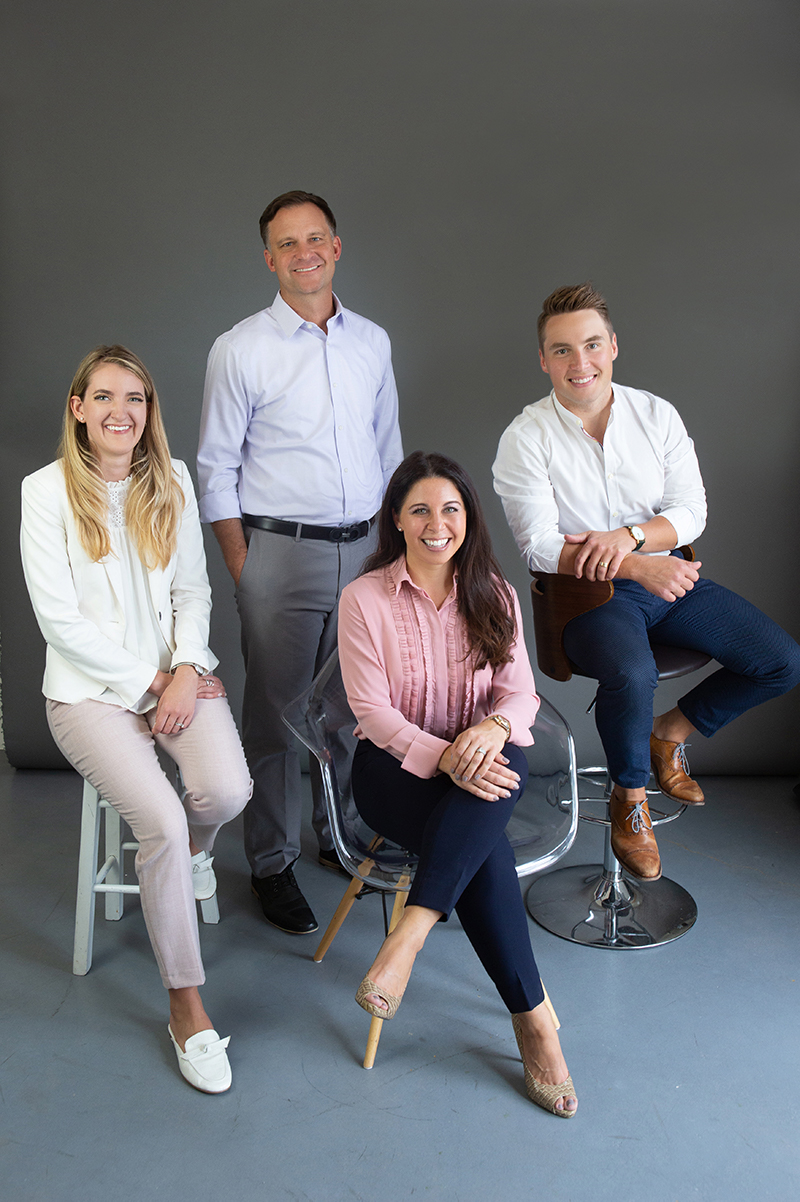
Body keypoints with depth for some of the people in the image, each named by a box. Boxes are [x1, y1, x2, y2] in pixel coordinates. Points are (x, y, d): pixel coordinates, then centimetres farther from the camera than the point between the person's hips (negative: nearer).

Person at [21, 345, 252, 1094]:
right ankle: (186, 1006, -3)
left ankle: (188, 850, 18)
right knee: (162, 820, -23)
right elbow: (59, 618, -9)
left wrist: (184, 671, -9)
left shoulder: (172, 481, 8)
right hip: (90, 686, -3)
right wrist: (144, 682, -10)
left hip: (176, 672, 3)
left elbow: (192, 590, 7)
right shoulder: (46, 491, -4)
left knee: (227, 791, -23)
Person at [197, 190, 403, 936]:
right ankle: (271, 864, 19)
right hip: (280, 550, -4)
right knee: (274, 713, 2)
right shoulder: (241, 349, -2)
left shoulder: (372, 342, 10)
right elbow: (216, 470, -1)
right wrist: (243, 574, -6)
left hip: (363, 549, 4)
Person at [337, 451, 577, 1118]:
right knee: (486, 847, -30)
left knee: (506, 765, -35)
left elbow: (521, 691, 1)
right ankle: (533, 1021, -19)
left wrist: (493, 728, -24)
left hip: (481, 758, 3)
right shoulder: (364, 598, -4)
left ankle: (408, 936, -34)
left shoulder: (495, 595, 6)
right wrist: (442, 757, -25)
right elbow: (371, 711, -8)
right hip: (396, 766, -2)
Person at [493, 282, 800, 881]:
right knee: (631, 674, -36)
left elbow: (692, 511, 0)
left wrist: (628, 536, -21)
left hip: (667, 575, 5)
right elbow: (541, 546, -16)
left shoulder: (657, 415, 2)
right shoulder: (525, 438, -10)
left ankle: (672, 732, 19)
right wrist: (638, 568, -27)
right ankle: (629, 797, -4)